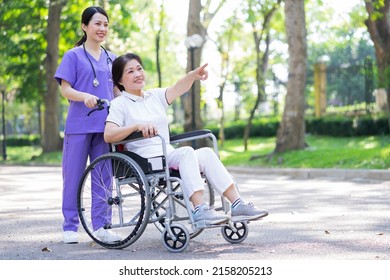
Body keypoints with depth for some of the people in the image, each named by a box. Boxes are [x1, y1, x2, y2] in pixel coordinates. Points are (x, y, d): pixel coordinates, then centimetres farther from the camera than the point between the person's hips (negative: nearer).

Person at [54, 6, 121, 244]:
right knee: (74, 176, 0)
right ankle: (70, 227, 8)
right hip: (79, 124, -4)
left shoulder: (111, 58, 15)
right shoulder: (73, 56, 1)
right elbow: (65, 89, -4)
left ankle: (101, 226, 12)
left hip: (105, 125, 4)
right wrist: (85, 96, -23)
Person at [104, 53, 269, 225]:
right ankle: (199, 209, -41)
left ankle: (237, 204, -28)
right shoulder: (119, 104, 4)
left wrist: (192, 76, -21)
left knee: (206, 153, -19)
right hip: (144, 161, -6)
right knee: (187, 152, -30)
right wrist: (137, 126, -27)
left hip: (168, 155, 6)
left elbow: (177, 89, 0)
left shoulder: (155, 96, 21)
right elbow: (108, 135, -12)